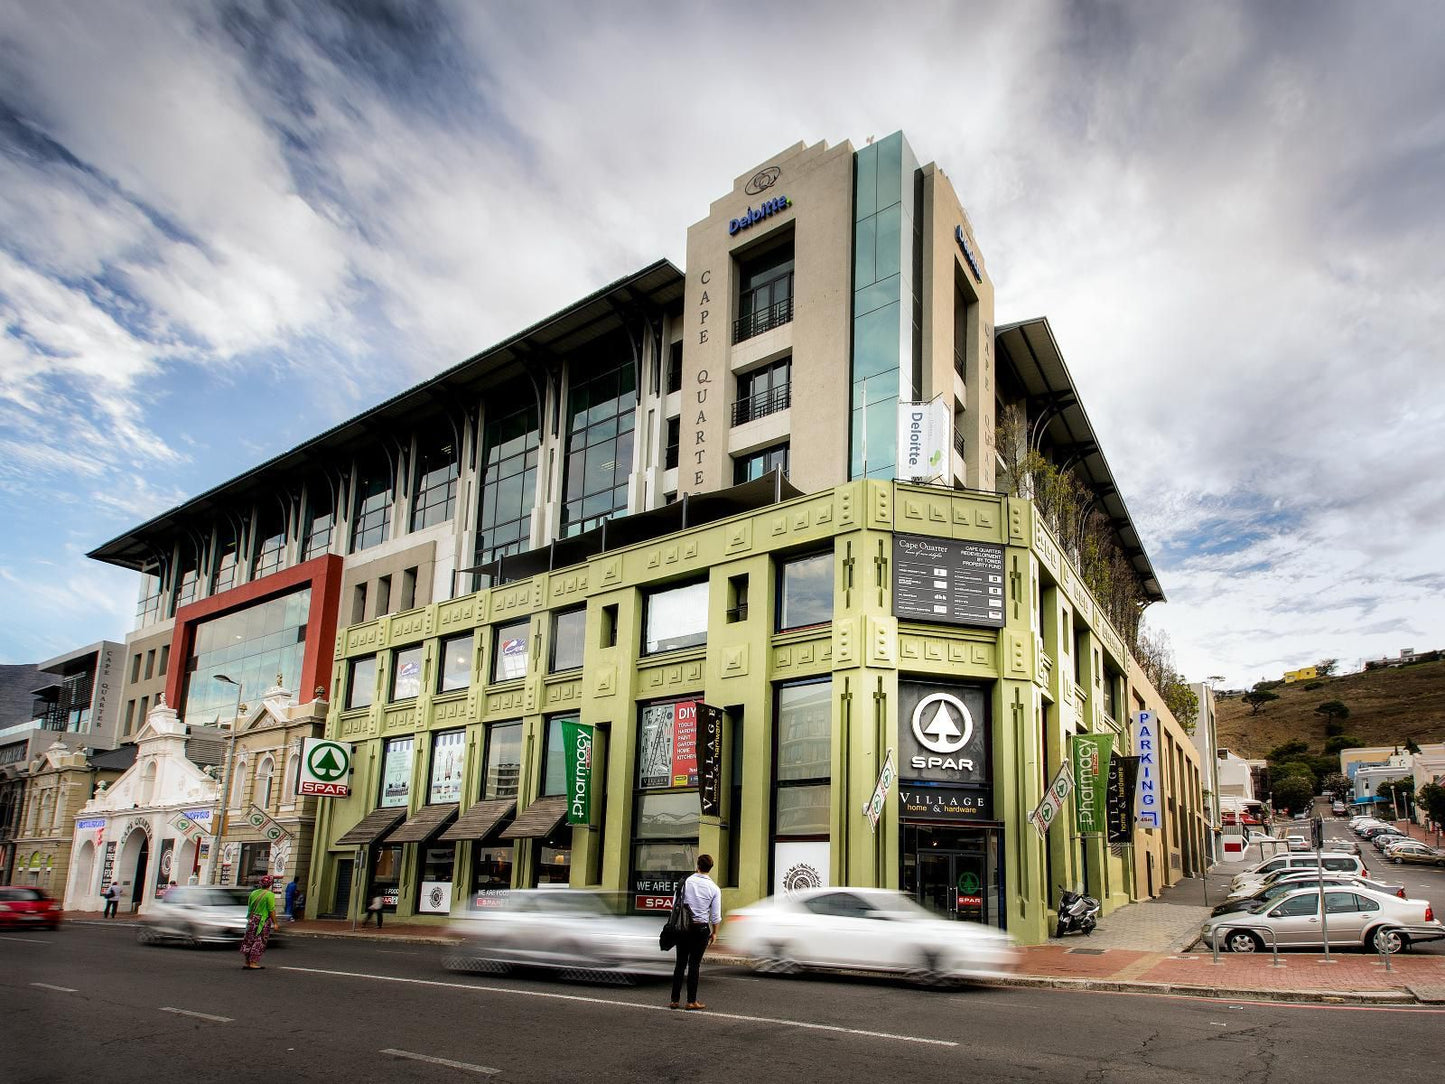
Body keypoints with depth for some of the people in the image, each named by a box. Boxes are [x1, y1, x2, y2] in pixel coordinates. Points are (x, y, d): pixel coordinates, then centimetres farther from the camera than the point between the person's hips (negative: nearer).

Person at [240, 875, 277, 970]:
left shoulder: (253, 893, 4)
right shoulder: (270, 895, -13)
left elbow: (249, 907, 12)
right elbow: (271, 910, -15)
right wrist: (275, 923, -8)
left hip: (252, 920, 5)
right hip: (263, 921, -5)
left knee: (249, 941, 13)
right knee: (259, 942, 2)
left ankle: (247, 962, 20)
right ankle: (253, 963, 2)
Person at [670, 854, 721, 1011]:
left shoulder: (685, 882, -2)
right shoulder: (714, 889, -4)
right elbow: (716, 915, -2)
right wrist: (714, 933, 10)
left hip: (683, 926, 2)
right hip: (701, 928, -1)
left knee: (680, 963, 8)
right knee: (694, 964, 4)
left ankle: (674, 1000, 11)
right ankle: (691, 1001, 8)